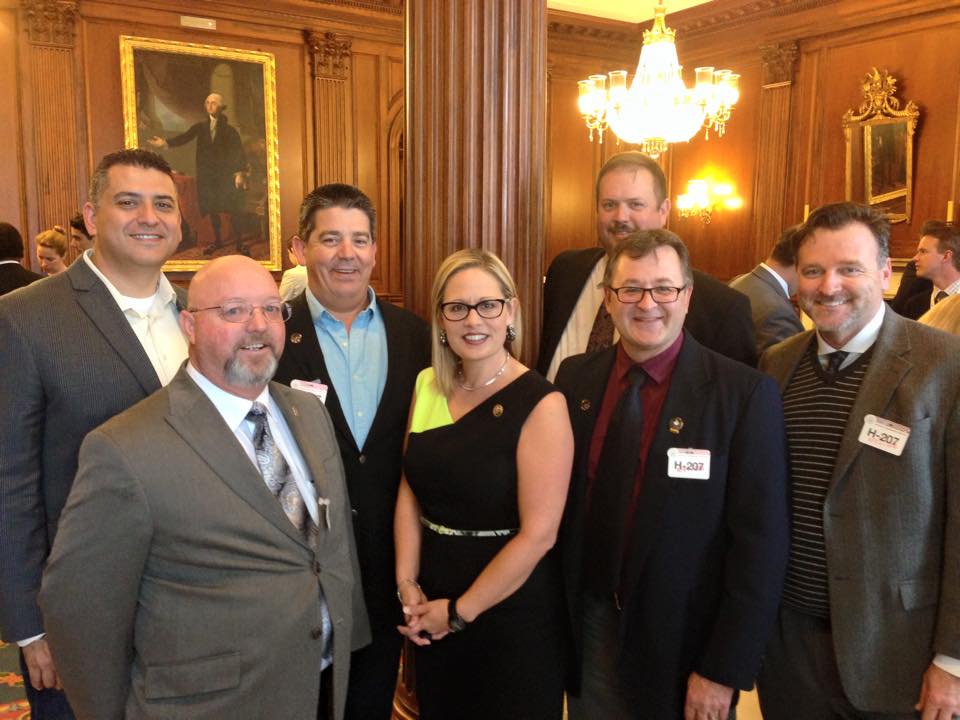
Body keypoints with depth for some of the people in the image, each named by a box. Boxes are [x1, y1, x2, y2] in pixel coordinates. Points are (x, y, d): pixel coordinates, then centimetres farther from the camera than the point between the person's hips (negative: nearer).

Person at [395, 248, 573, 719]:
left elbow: (538, 534, -19)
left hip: (512, 616, -5)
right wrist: (407, 584, -4)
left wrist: (460, 611, -11)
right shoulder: (427, 386, 0)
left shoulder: (541, 405, -18)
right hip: (431, 610, 5)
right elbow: (410, 491, 4)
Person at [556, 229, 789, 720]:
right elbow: (556, 506, 5)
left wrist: (723, 671, -13)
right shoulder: (575, 377, -3)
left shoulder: (745, 394, -15)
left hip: (685, 640, -3)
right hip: (589, 627, 3)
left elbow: (760, 543, -14)